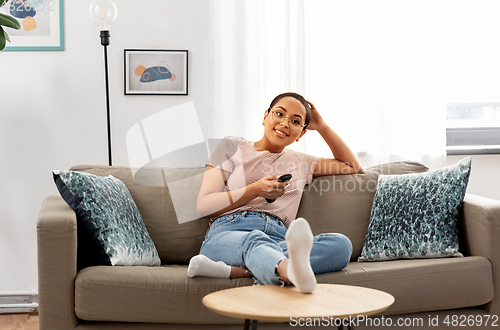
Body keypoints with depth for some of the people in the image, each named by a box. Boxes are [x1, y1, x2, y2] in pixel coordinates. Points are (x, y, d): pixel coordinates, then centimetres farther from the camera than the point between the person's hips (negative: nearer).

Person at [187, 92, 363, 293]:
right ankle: (296, 273, -78)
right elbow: (203, 206, 10)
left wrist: (322, 127, 33)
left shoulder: (300, 162, 33)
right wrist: (255, 190, -3)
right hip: (229, 233, -3)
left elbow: (352, 166, 41)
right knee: (255, 240, -42)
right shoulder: (233, 147, 20)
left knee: (341, 244, -29)